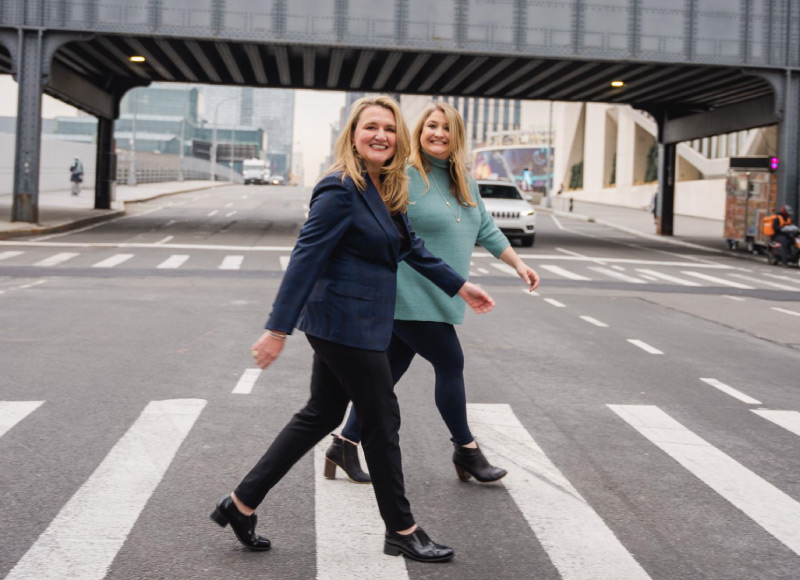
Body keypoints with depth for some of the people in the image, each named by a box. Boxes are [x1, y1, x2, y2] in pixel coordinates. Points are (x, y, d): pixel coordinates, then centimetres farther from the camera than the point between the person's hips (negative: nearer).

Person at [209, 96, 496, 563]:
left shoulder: (388, 191, 10)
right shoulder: (341, 190, -18)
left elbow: (411, 247, 20)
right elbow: (305, 259, -21)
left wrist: (460, 287, 21)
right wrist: (278, 329, -22)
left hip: (344, 324, 10)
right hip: (346, 324, -10)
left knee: (321, 416, 15)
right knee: (383, 420, 2)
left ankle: (240, 504, 22)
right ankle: (402, 531, 18)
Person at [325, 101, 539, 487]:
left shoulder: (465, 182, 12)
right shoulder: (403, 177, -13)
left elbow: (485, 229, 22)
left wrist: (518, 264, 21)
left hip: (437, 298, 8)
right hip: (409, 296, -8)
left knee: (390, 370, 11)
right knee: (451, 365, -2)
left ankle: (345, 445, 21)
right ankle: (466, 452, 15)